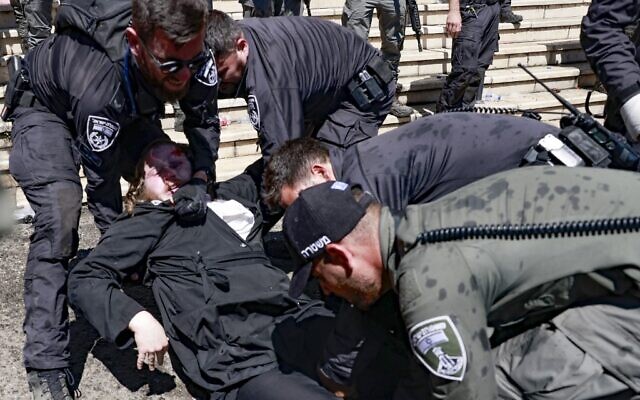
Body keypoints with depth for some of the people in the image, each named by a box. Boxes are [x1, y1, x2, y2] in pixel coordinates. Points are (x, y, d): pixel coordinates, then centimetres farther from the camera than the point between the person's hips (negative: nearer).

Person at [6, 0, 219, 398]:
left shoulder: (192, 53, -32)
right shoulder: (100, 84, -46)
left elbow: (204, 119, -12)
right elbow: (105, 194, -34)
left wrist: (199, 179, -30)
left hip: (129, 109, 6)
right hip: (48, 107, -6)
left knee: (176, 196, -1)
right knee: (60, 219, -25)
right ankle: (47, 366, -17)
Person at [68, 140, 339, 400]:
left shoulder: (229, 195, 27)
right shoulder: (148, 223, 13)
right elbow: (85, 279, 5)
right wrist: (138, 319, -7)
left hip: (296, 320, 6)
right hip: (237, 357, -6)